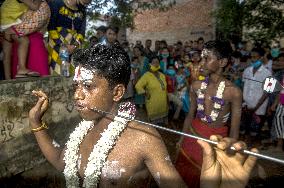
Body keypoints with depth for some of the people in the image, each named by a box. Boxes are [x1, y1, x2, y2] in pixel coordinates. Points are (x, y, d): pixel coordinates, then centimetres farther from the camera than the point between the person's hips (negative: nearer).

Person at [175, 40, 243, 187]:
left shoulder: (233, 92, -17)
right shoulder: (196, 86, -4)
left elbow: (234, 129, -10)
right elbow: (190, 115, 6)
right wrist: (181, 139, 11)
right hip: (193, 136, 4)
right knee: (184, 175, 18)